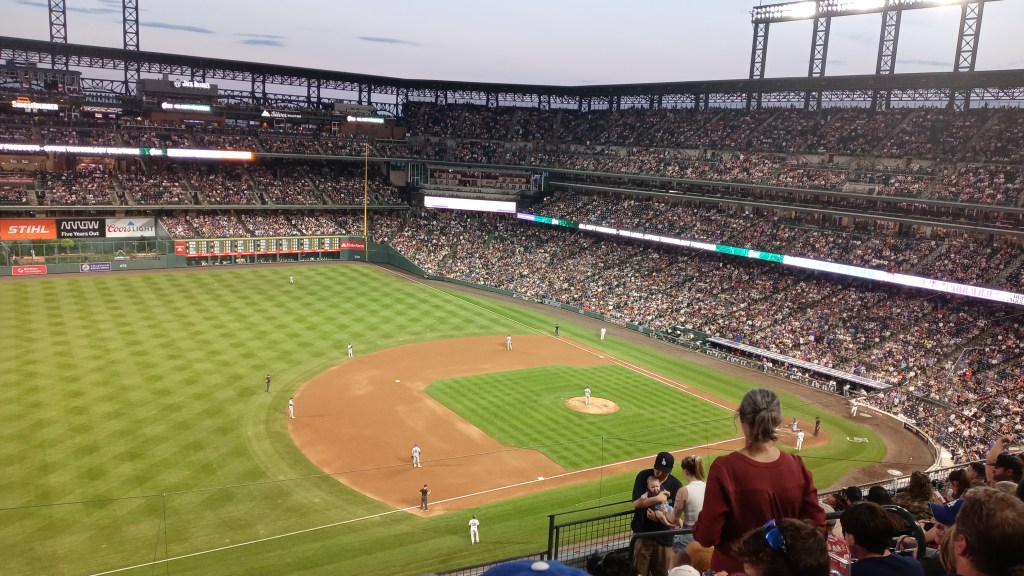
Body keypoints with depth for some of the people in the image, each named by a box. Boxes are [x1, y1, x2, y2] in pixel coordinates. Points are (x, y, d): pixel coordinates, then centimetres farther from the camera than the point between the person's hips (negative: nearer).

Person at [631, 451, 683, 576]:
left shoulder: (676, 485, -3)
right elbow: (636, 503, -14)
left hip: (664, 536, 1)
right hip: (642, 533, -1)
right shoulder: (643, 476, -6)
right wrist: (657, 498, -22)